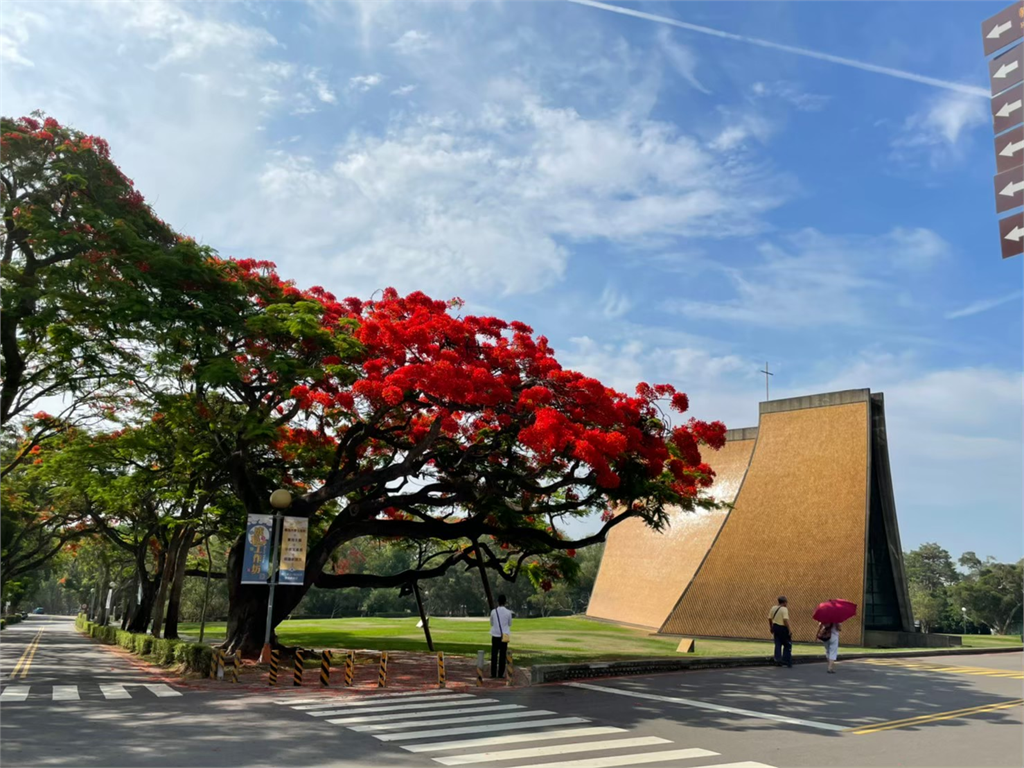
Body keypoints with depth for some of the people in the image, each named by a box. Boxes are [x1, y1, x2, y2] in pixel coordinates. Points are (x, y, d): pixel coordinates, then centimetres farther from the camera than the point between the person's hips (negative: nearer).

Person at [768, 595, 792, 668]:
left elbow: (770, 619, 12)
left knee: (778, 644, 11)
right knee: (787, 644, 8)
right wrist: (789, 630, -20)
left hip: (775, 627, 6)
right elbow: (785, 620, -23)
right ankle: (786, 660, 7)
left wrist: (772, 628, 23)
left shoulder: (773, 608, 8)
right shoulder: (784, 609, -14)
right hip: (782, 628, -6)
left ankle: (778, 658, 6)